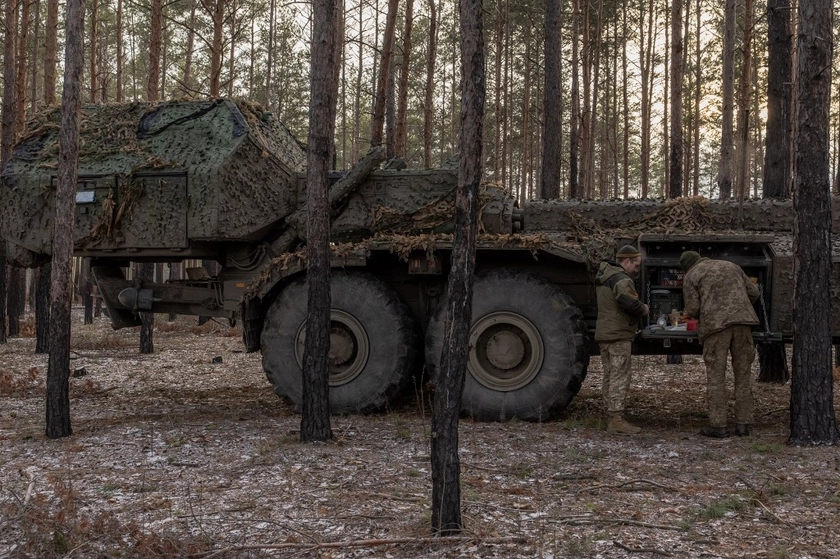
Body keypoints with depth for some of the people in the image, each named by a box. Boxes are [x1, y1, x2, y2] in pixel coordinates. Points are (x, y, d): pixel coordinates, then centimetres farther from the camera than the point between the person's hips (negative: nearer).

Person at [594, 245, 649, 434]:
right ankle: (616, 419, -11)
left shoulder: (603, 278, 16)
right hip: (618, 335, -10)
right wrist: (644, 309, -9)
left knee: (610, 376, 14)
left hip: (603, 333, 10)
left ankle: (610, 415, 20)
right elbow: (630, 302, -30)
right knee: (620, 377, -8)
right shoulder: (621, 279, -16)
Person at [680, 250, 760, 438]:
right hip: (742, 321, 4)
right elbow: (753, 292, 20)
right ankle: (743, 424, 8)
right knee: (743, 373, 8)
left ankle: (718, 426, -2)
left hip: (715, 324, -4)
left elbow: (692, 310, 1)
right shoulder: (731, 266, 24)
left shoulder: (691, 277, 10)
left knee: (716, 375, 0)